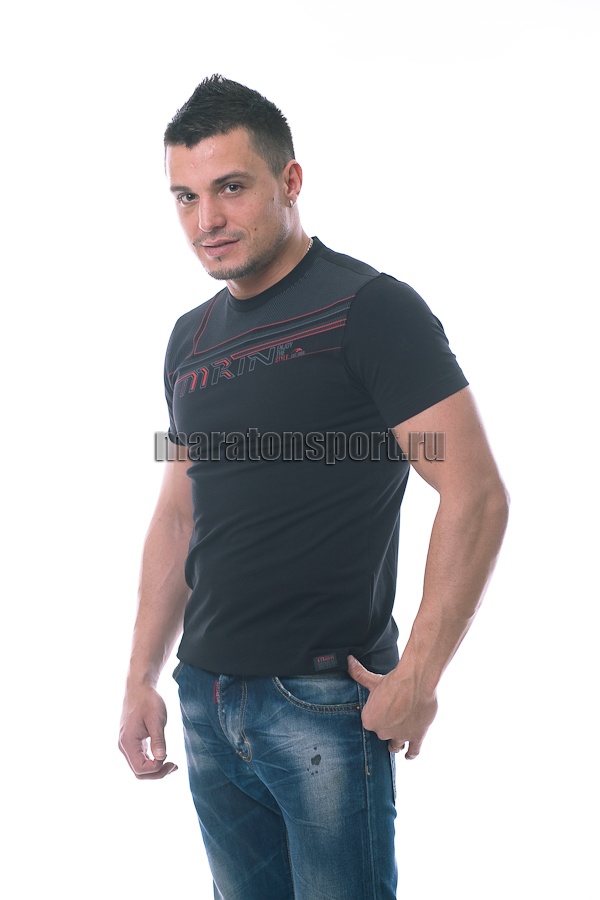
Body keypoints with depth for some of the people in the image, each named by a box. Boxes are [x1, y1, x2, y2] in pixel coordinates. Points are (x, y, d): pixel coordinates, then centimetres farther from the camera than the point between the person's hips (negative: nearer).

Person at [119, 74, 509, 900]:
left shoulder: (369, 308, -11)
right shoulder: (192, 338, 11)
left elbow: (476, 494, -16)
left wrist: (418, 678, -18)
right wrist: (142, 678, 13)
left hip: (325, 703, -6)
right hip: (206, 697, 7)